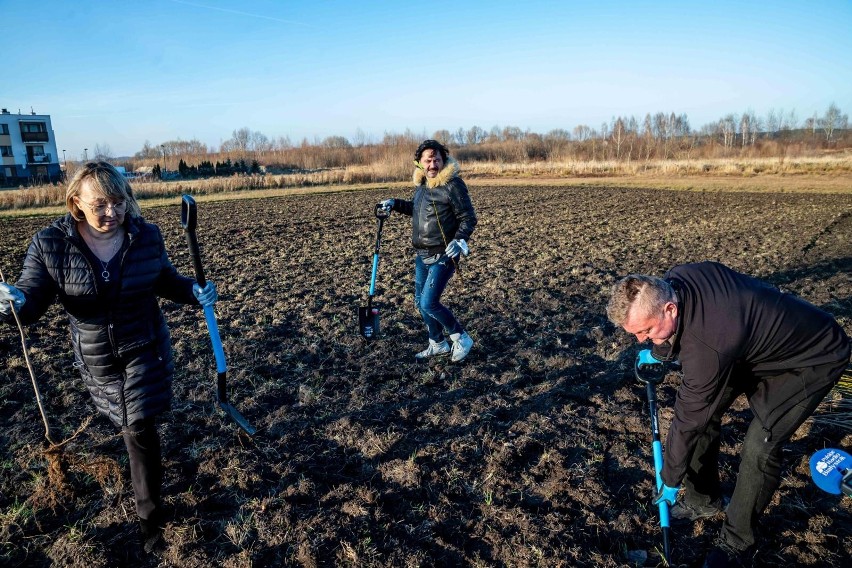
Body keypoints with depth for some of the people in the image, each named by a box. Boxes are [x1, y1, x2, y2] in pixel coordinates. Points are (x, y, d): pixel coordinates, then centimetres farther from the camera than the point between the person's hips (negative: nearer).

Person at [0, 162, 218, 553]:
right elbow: (33, 299, -15)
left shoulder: (146, 235, -12)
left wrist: (194, 291, -17)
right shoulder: (50, 243, -16)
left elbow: (164, 280, 2)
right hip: (95, 356, 2)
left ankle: (150, 513, 16)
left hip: (144, 347, -1)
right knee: (125, 421, 22)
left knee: (139, 429, -2)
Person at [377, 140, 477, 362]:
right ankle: (438, 344, 32)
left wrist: (459, 240, -27)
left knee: (429, 303, -11)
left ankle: (461, 339, 10)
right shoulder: (420, 183, 7)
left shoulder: (452, 184, -15)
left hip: (443, 256, -8)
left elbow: (469, 218, -13)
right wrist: (395, 204, 12)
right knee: (420, 301, 14)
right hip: (422, 255, 8)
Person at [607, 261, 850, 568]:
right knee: (704, 410, 3)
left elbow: (687, 421, -28)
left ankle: (737, 542, 6)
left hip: (811, 357, -8)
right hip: (755, 342, 9)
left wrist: (671, 480, -12)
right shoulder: (672, 281, -22)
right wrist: (658, 352, 13)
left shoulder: (706, 349, -42)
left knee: (759, 447, -17)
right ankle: (704, 499, 23)